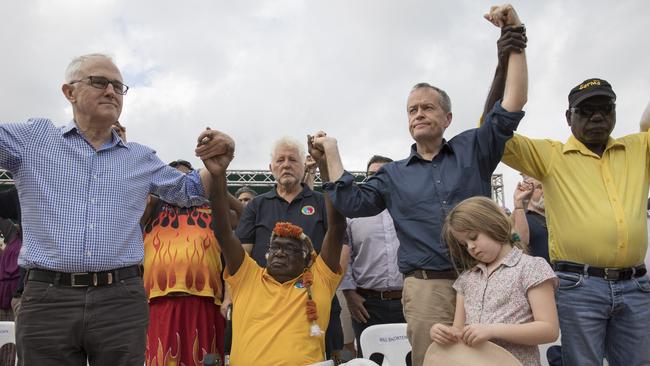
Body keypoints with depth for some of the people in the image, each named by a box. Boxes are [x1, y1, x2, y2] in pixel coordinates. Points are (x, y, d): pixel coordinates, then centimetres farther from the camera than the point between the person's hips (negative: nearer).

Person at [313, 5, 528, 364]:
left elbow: (512, 106, 2)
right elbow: (353, 203, 6)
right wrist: (332, 157, 5)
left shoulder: (473, 149, 11)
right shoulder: (393, 175, 16)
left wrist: (514, 37, -2)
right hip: (427, 289, 1)